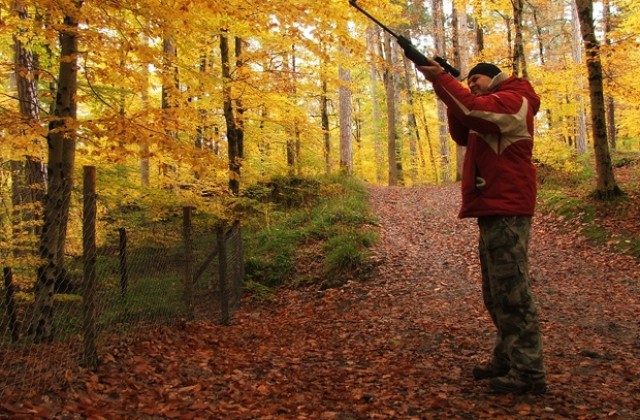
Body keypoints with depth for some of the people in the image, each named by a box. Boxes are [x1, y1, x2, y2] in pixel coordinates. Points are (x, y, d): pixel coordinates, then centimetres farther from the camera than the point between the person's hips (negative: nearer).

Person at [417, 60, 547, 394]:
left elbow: (472, 108, -22)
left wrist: (440, 78, -14)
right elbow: (463, 135, 18)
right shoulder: (494, 108, 27)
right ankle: (506, 360, 23)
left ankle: (529, 372, -6)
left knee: (512, 291, -10)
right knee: (496, 293, 14)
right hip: (493, 210, 11)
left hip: (507, 211, -11)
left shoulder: (513, 99, -4)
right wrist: (450, 97, 7)